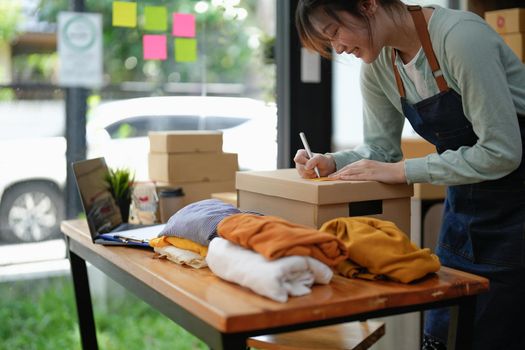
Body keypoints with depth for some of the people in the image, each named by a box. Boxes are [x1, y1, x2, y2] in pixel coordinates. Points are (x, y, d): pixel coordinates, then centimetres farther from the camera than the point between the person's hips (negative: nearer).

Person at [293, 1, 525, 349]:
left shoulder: (460, 36, -25)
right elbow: (380, 145, 6)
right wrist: (331, 162, -12)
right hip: (466, 200, 7)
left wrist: (402, 170, -24)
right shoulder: (376, 63, -3)